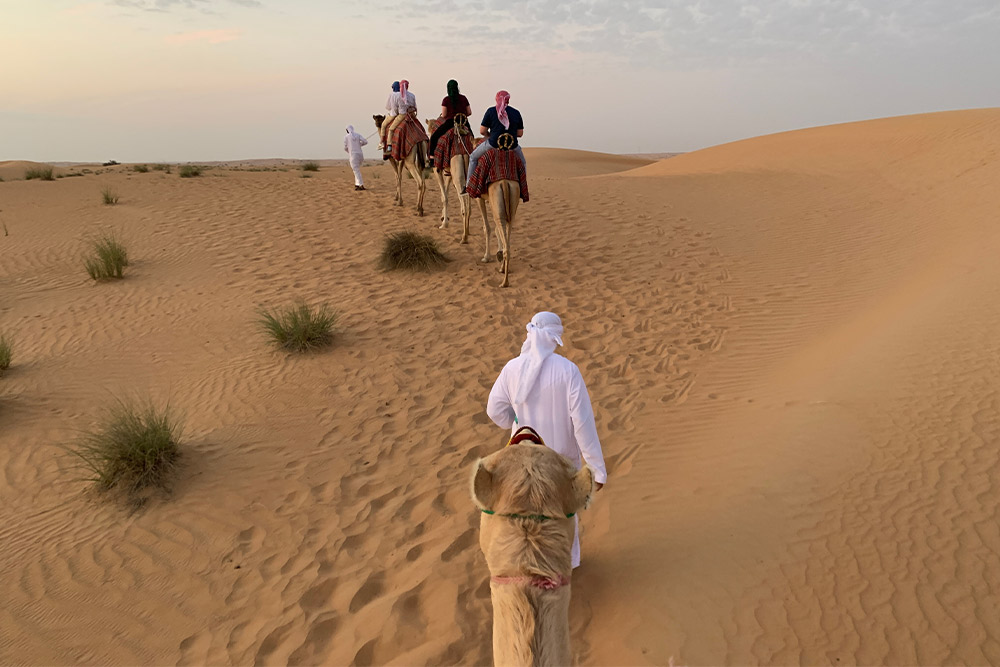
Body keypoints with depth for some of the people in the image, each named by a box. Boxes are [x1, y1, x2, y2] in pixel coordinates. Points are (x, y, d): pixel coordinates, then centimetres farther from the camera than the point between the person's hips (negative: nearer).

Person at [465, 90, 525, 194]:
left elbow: (482, 131, -5)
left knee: (473, 157, 22)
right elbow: (520, 133, 4)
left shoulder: (491, 111, -5)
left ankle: (468, 185, 20)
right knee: (522, 163, 32)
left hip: (494, 143, -2)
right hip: (512, 145, 2)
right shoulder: (516, 113, 2)